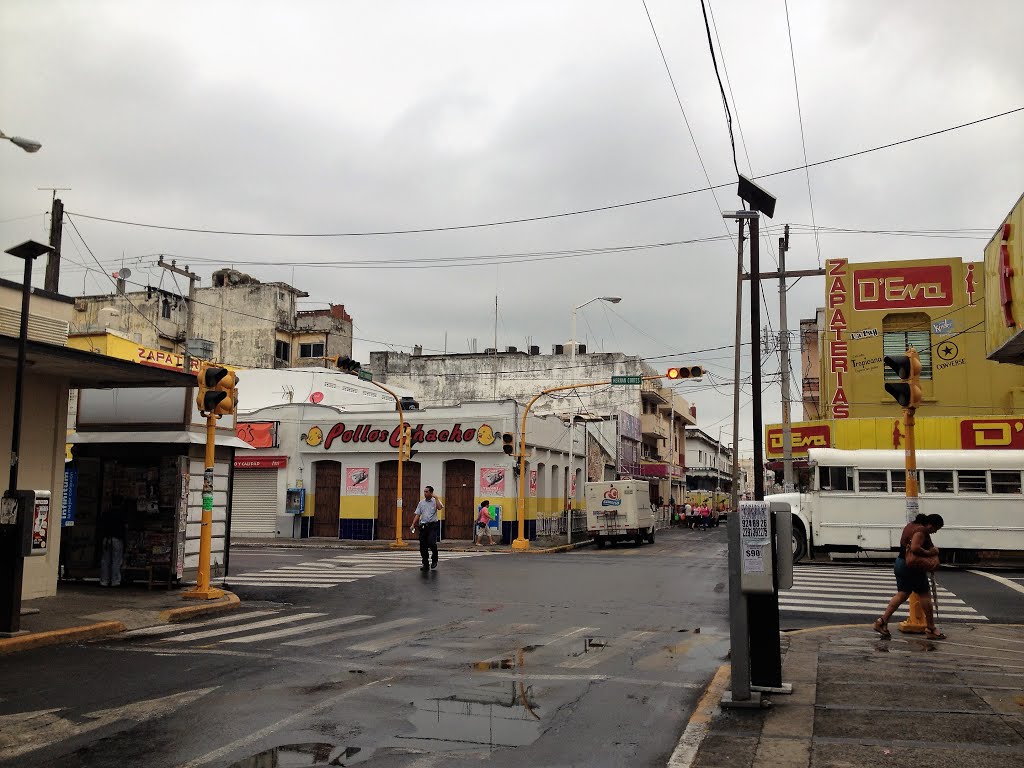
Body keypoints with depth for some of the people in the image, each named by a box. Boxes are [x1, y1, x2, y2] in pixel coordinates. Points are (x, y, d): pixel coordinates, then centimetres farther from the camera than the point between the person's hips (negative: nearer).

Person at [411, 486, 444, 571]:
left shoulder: (435, 501, 2)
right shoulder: (421, 502, 12)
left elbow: (439, 508, -20)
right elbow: (417, 514, 11)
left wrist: (436, 498, -13)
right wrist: (413, 524, 2)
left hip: (432, 525, -4)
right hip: (423, 525, 4)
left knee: (431, 542, -17)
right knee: (423, 546, 3)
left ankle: (434, 560, 9)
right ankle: (425, 565, 13)